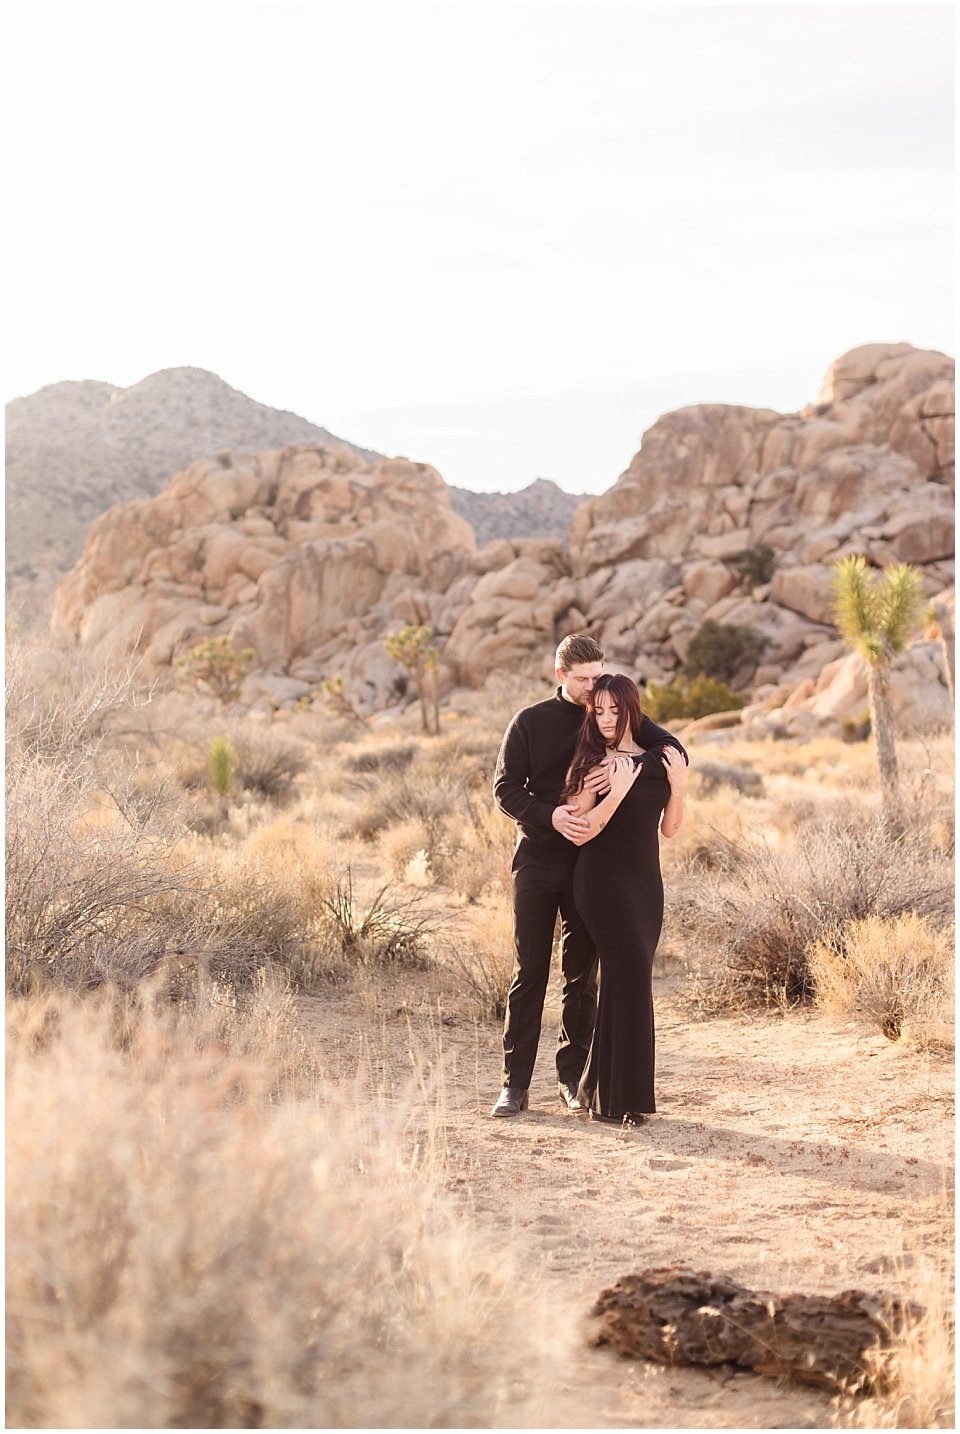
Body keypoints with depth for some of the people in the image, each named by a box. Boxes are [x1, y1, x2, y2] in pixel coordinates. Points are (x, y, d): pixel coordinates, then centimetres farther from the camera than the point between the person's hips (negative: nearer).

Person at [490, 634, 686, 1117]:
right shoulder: (530, 722, 2)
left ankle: (572, 1077, 15)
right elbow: (506, 788, -1)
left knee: (582, 976, 6)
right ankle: (515, 1082, 5)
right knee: (529, 974, 0)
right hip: (538, 860, -1)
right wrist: (550, 815, -20)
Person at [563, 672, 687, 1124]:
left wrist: (678, 787, -3)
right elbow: (579, 832, -13)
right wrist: (616, 793, -22)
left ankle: (599, 1089, 21)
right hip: (604, 880, -6)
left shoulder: (658, 760, 9)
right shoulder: (593, 763, -5)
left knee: (625, 981, 9)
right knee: (631, 978, -11)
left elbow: (668, 828, 11)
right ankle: (620, 1099, -3)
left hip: (645, 880, 6)